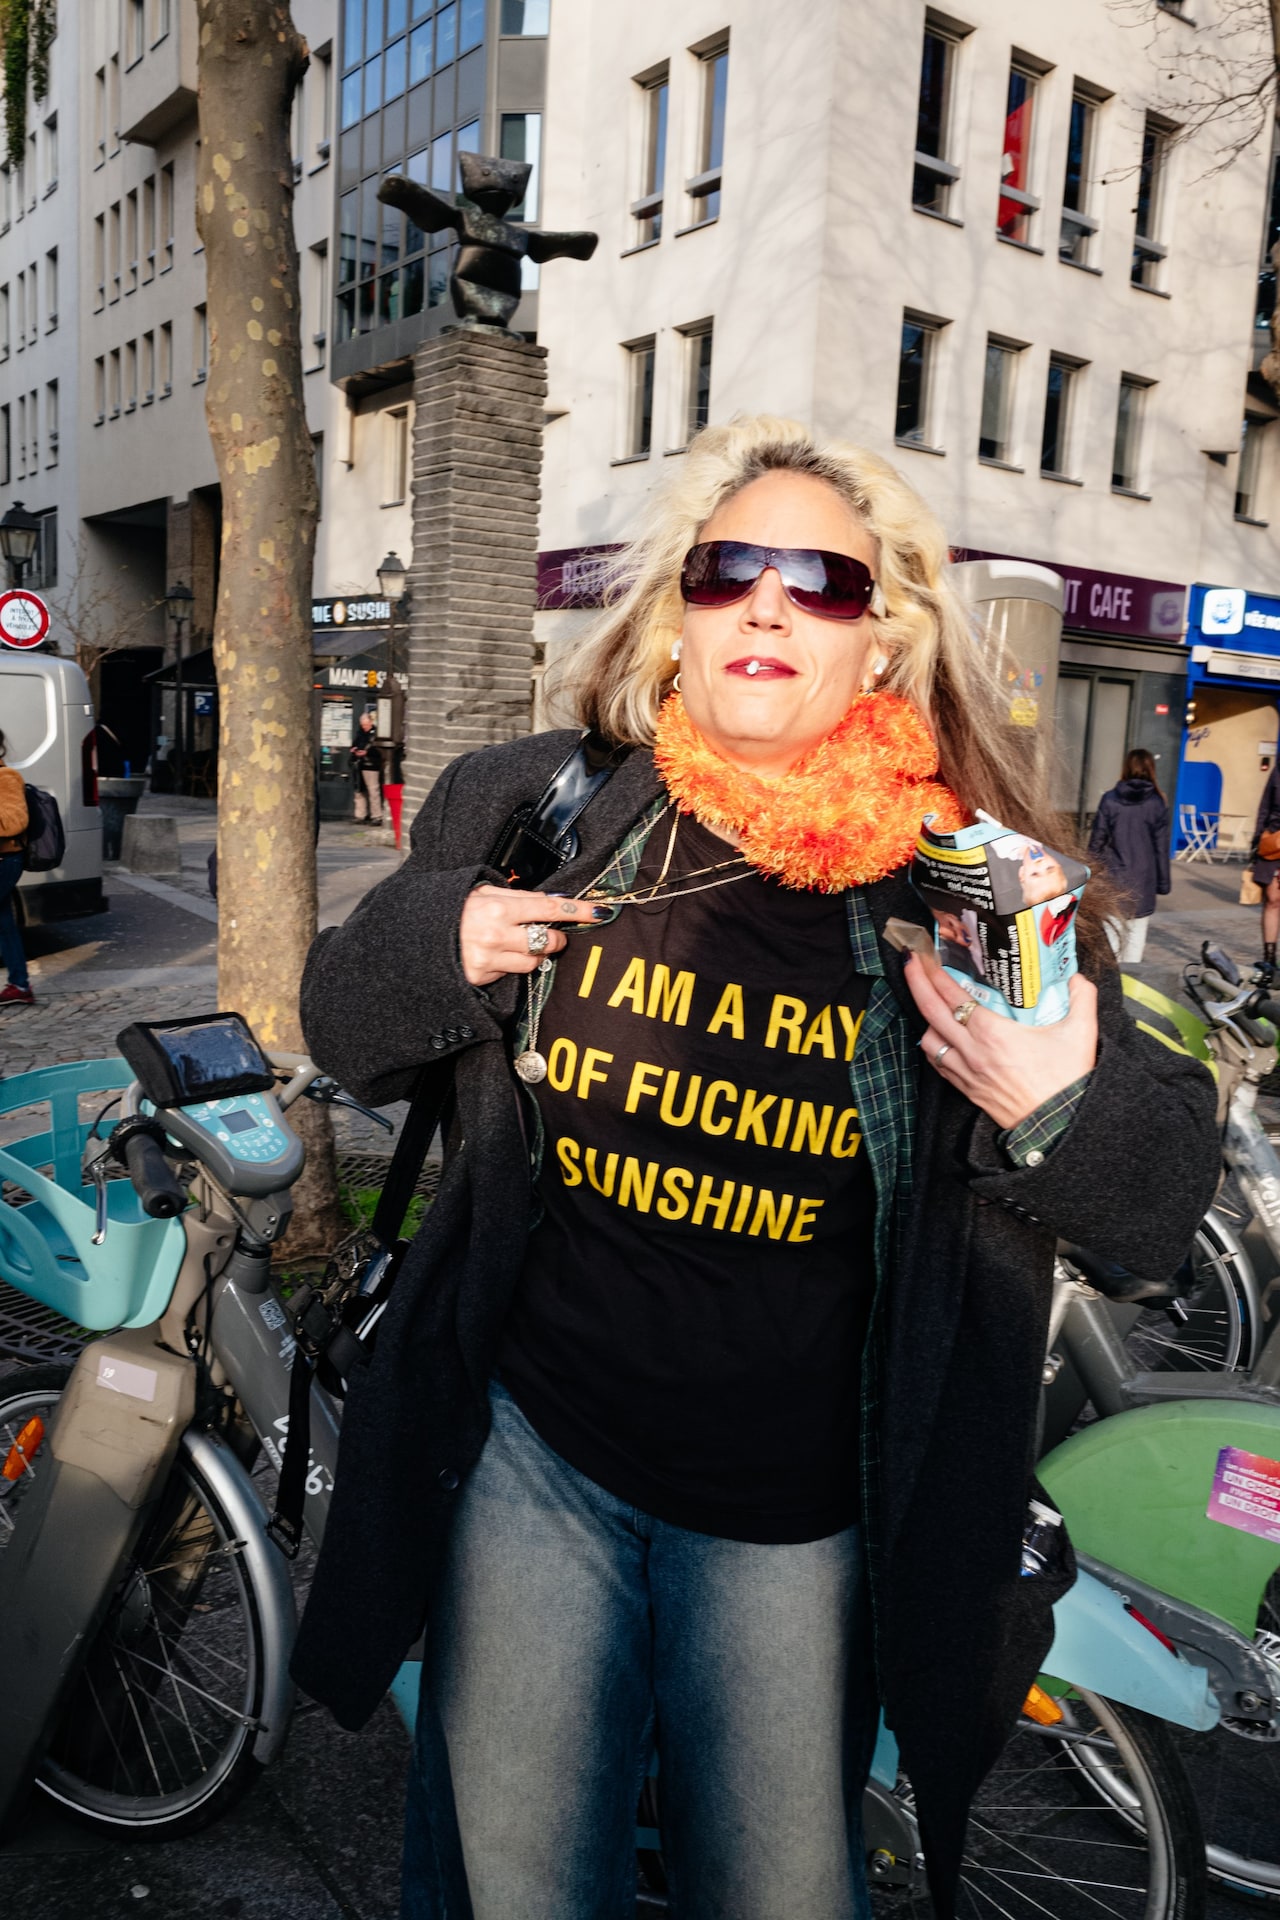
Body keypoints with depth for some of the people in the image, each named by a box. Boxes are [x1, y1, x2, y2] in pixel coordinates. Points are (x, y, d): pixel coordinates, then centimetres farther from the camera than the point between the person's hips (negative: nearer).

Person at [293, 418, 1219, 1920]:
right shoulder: (527, 811, -5)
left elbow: (1167, 1198, -3)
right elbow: (346, 1033, 7)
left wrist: (1068, 1107, -25)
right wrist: (430, 945, -14)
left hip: (794, 1514, -1)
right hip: (532, 1448, 2)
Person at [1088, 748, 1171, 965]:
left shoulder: (1110, 799, -1)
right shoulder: (1157, 804, -1)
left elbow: (1097, 842, 1)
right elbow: (1161, 847, 1)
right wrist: (1163, 882, 8)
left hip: (1113, 880, 0)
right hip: (1142, 883, 0)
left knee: (1111, 937, 5)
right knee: (1135, 940, 5)